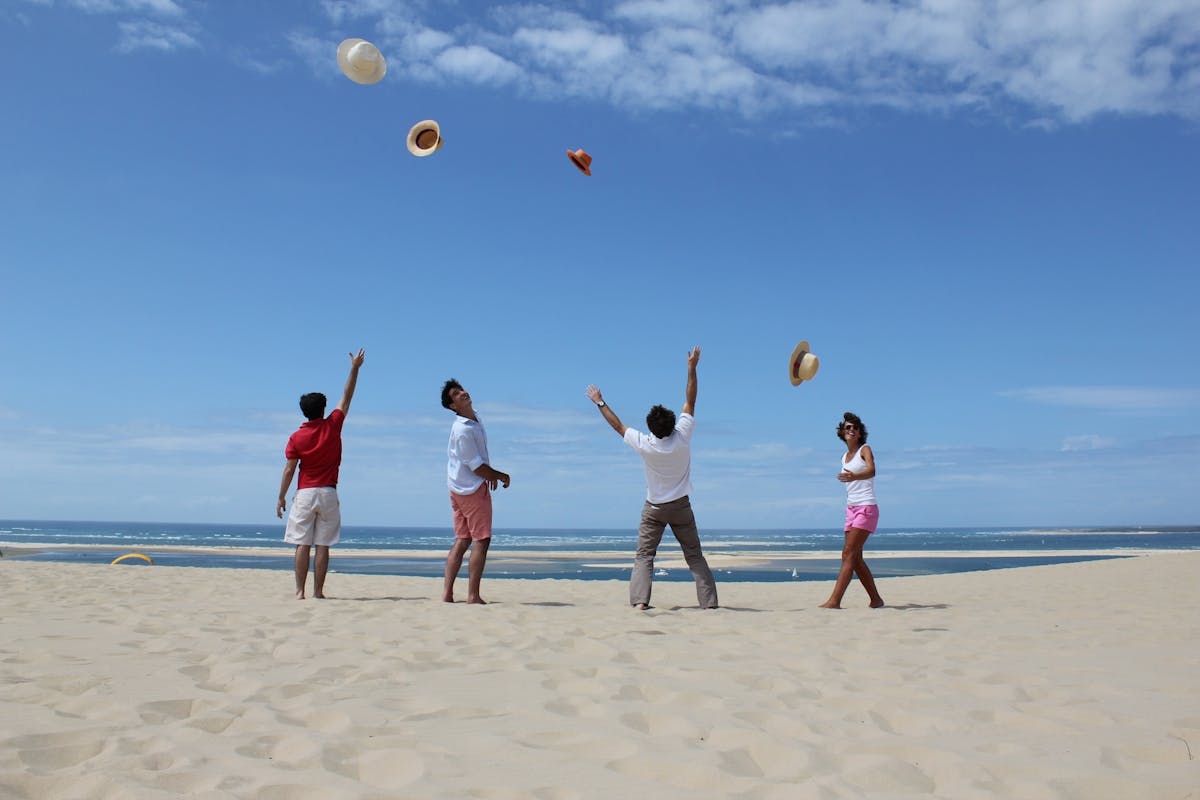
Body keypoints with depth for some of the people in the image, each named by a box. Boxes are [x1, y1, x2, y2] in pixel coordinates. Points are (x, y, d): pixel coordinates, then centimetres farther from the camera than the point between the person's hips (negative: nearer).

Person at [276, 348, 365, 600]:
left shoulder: (296, 438, -2)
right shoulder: (332, 426, -1)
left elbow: (289, 470, -3)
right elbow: (346, 398, 8)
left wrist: (281, 498, 5)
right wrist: (355, 368, 15)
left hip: (304, 494, 0)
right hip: (328, 494, 0)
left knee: (302, 544, 3)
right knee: (323, 546, 2)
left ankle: (300, 591, 1)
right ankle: (318, 592, 2)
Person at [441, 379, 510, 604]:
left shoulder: (474, 418, 8)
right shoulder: (463, 430, -22)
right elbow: (476, 466, -19)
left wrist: (490, 474, 14)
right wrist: (500, 476, -6)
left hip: (459, 489, 9)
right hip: (473, 489, -9)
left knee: (462, 541, 10)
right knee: (481, 540, -4)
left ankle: (447, 592, 10)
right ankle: (473, 595, -2)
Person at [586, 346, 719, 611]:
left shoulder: (644, 444, -16)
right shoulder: (682, 436, -15)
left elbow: (618, 425, -2)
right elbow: (690, 403, -5)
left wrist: (600, 403, 11)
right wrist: (692, 368, 1)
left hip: (654, 509, -1)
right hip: (681, 506, 1)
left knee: (644, 555, 3)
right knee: (694, 555, 7)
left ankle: (639, 600, -11)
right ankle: (709, 601, 4)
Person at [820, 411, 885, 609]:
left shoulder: (865, 450, -3)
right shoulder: (844, 457, 16)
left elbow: (871, 471, -25)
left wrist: (853, 476, -41)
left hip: (866, 507, -8)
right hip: (851, 509, 8)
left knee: (849, 553, -16)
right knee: (855, 558, 7)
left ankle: (834, 600, -21)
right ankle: (876, 600, 17)